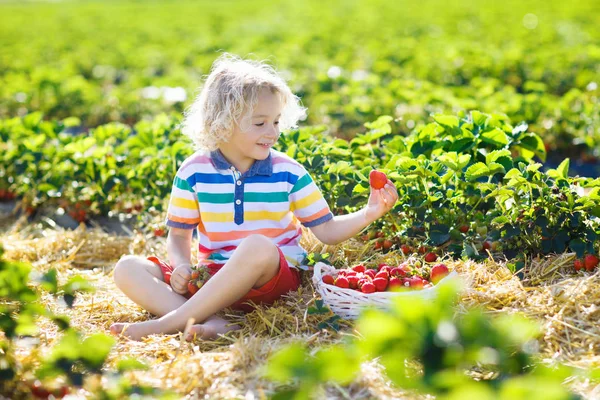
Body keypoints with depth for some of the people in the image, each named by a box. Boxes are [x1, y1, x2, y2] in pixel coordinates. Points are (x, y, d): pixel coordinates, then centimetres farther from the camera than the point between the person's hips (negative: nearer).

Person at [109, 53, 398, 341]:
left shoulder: (288, 172, 1)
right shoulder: (193, 172, 2)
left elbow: (327, 231, 3)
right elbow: (179, 234, 10)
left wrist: (369, 214, -13)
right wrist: (182, 266, -10)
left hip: (273, 277, -2)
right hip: (212, 277, 3)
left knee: (259, 246, -38)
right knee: (128, 269, -16)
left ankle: (167, 323, -32)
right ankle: (210, 323, -39)